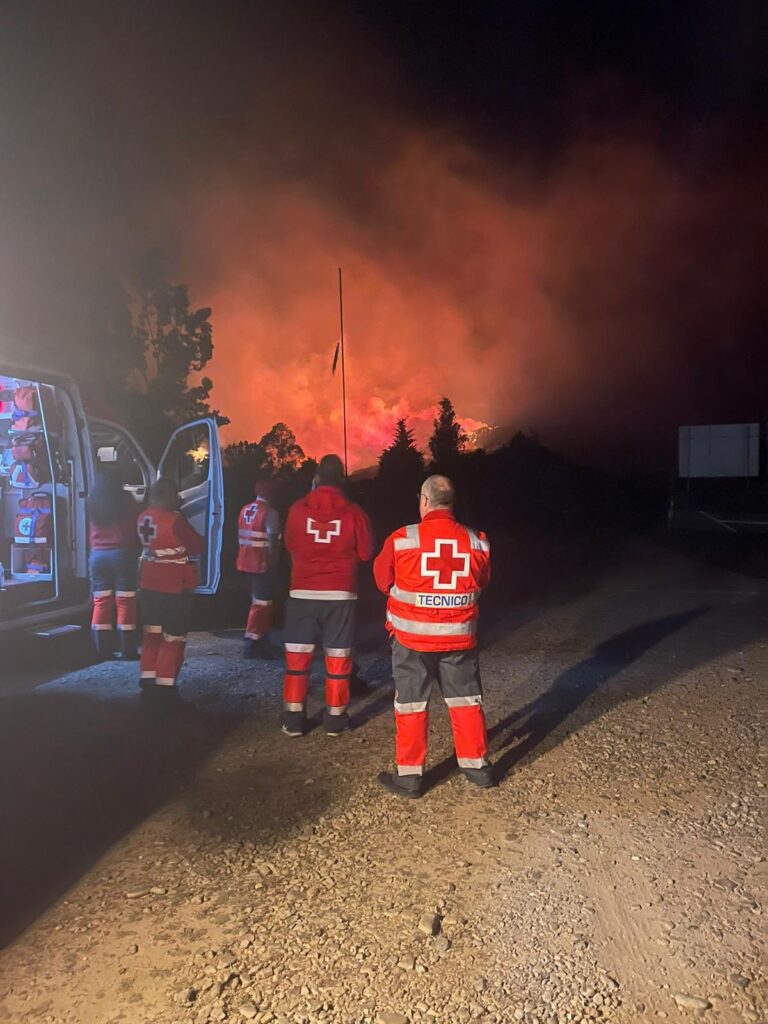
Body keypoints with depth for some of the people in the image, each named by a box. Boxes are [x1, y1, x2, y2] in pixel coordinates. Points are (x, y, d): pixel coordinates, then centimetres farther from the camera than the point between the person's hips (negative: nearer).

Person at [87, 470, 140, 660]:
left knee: (101, 602, 6)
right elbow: (134, 527, 3)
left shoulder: (91, 503, 7)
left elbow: (92, 530, 11)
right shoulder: (125, 499, -2)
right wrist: (136, 552, 13)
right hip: (122, 553, -4)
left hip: (97, 555, 4)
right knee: (125, 602, -2)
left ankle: (103, 650, 7)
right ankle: (128, 650, -1)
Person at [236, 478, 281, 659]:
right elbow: (272, 542, -18)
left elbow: (241, 538, 15)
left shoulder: (245, 510, 12)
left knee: (258, 601, 17)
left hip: (247, 562, 8)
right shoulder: (269, 512, -13)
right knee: (262, 603, -1)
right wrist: (274, 565, -12)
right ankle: (252, 643, 0)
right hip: (262, 564, -8)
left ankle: (262, 641, 26)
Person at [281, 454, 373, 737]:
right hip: (340, 593, -1)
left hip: (302, 591, 1)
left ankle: (294, 719, 13)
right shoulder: (353, 512, -7)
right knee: (337, 657, 9)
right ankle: (335, 718, 16)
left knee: (297, 656, 10)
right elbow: (365, 553, 2)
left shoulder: (297, 509, -4)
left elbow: (290, 546, 10)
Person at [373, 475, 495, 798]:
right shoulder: (476, 541, -5)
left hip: (413, 636, -2)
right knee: (466, 700, 17)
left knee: (411, 704, 10)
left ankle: (409, 775, 17)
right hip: (459, 636, 3)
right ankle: (477, 765, 28)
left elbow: (383, 580, 0)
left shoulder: (401, 539, -14)